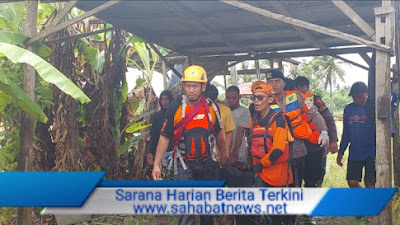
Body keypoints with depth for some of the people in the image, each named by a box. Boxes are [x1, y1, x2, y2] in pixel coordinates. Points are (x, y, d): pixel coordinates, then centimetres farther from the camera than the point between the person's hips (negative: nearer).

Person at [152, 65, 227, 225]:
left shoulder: (211, 107, -3)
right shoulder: (175, 107, -10)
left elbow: (218, 133, 13)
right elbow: (165, 137, -6)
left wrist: (223, 154, 23)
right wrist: (156, 164, -10)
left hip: (206, 163, 3)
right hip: (184, 163, -3)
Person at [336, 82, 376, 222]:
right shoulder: (348, 109, 8)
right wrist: (341, 152, 13)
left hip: (371, 154, -4)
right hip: (354, 154, 4)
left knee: (370, 183, -1)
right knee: (352, 183, 2)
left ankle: (370, 214, 13)